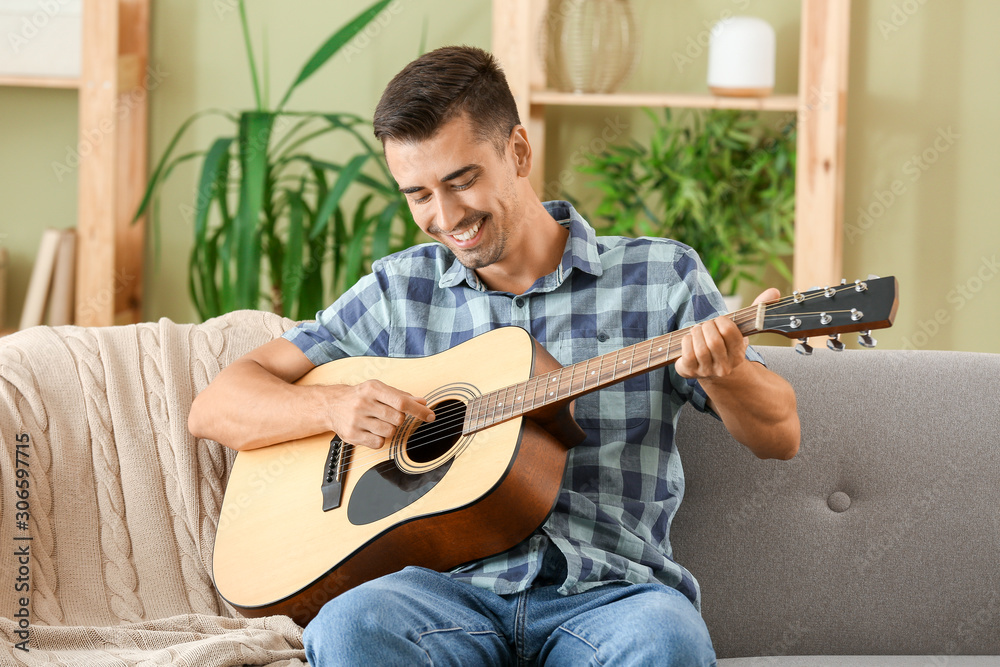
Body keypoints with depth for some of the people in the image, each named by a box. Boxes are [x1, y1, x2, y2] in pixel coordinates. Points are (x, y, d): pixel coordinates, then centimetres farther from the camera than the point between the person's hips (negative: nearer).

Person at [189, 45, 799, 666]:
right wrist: (334, 406, -8)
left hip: (609, 589, -1)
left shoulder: (661, 274, 9)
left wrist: (721, 372, -17)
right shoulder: (399, 292, 14)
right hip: (450, 586, 1)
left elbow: (781, 436, 6)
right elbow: (215, 407, 13)